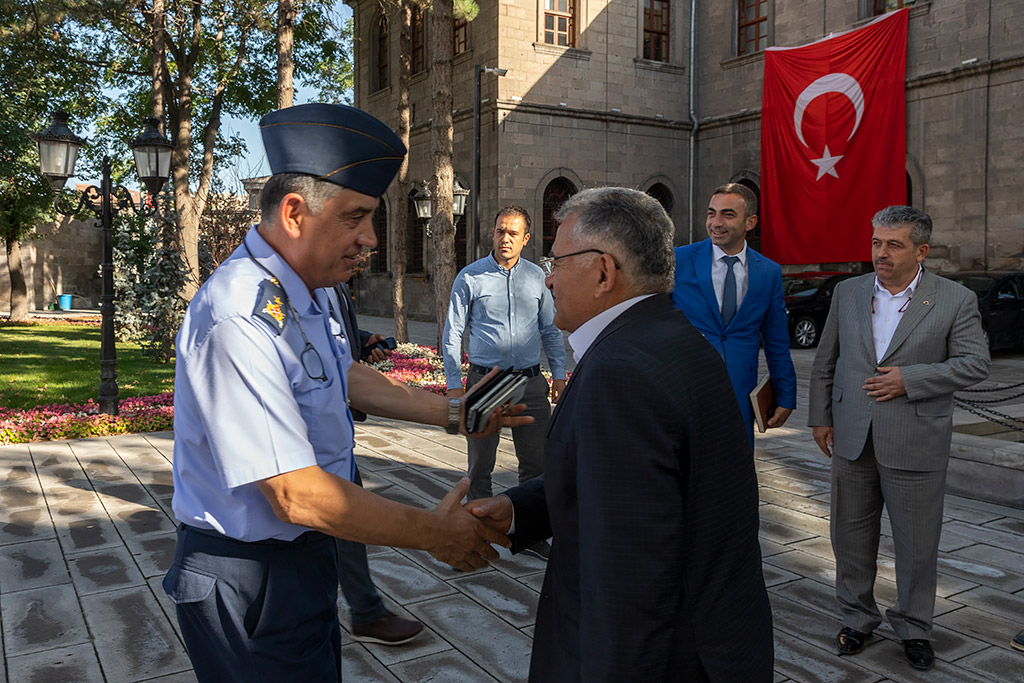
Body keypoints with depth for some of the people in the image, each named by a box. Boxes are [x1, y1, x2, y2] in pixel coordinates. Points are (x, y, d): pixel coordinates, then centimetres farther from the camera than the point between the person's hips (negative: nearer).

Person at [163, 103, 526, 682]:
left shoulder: (317, 289, 1)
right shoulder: (239, 320, -30)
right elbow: (299, 496, -30)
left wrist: (451, 413, 9)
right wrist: (435, 533, -20)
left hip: (307, 550, 9)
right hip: (250, 581, -9)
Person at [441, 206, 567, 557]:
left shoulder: (536, 276, 7)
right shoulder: (470, 277, -1)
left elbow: (551, 329, 15)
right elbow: (452, 333, 0)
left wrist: (559, 373, 8)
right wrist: (454, 384, -5)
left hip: (530, 381, 3)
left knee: (536, 462, 8)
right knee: (480, 465, 6)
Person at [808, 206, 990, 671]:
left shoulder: (956, 300, -4)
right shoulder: (848, 292, 5)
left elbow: (975, 363, -7)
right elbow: (825, 361, 10)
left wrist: (909, 379, -17)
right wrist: (820, 416, 7)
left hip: (915, 445, -3)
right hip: (852, 440, 3)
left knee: (917, 544, 9)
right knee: (852, 536, 13)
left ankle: (914, 627, 31)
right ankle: (857, 618, 33)